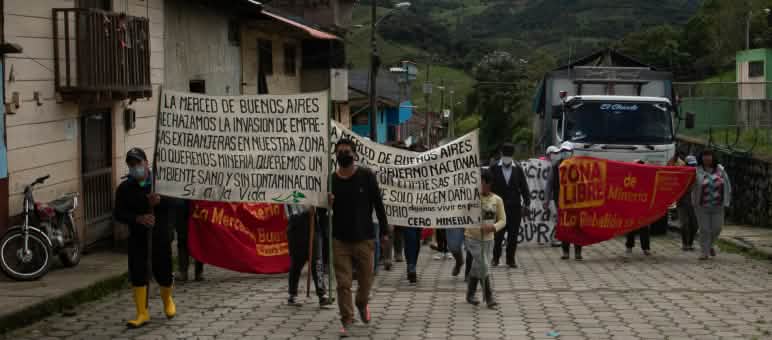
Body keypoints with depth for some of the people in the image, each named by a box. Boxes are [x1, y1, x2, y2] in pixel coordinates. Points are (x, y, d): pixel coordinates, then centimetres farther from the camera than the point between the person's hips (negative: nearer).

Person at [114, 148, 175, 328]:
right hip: (137, 236, 1)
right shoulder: (124, 188, 2)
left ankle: (167, 299, 35)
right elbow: (119, 214, -4)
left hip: (160, 234, -1)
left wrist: (159, 202, -24)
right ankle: (142, 313, 7)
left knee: (163, 271, 3)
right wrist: (138, 218, -21)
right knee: (137, 274, -3)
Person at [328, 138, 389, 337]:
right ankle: (346, 320, 8)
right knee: (343, 283, -1)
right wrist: (327, 205, -15)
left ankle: (362, 304, 41)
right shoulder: (331, 180, 0)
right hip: (340, 239, 1)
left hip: (364, 238, 0)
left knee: (365, 279, 11)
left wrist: (384, 231, -2)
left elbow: (378, 204, 0)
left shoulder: (366, 176, -4)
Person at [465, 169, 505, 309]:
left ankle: (470, 295, 28)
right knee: (484, 268, -12)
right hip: (473, 238, -3)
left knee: (477, 268, 13)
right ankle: (489, 298, -6)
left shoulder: (497, 200, 0)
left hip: (488, 239, 3)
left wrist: (493, 227, -16)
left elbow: (503, 220, 2)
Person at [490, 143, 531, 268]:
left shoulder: (518, 169, 7)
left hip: (515, 207, 1)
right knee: (498, 234, 0)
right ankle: (495, 258, 16)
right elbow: (489, 186, 1)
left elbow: (524, 187, 7)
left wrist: (526, 203, 0)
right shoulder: (494, 169, 2)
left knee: (513, 235, 3)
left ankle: (511, 259, 13)